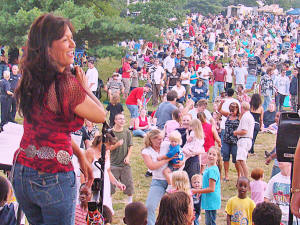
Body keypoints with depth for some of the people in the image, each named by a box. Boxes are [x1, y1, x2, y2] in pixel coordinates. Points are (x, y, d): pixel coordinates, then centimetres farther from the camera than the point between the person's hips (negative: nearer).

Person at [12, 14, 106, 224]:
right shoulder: (66, 85, -19)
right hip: (54, 178, -7)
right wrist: (85, 89, 12)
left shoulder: (30, 81, 5)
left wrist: (80, 155, 18)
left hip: (21, 174, 7)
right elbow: (101, 115, -4)